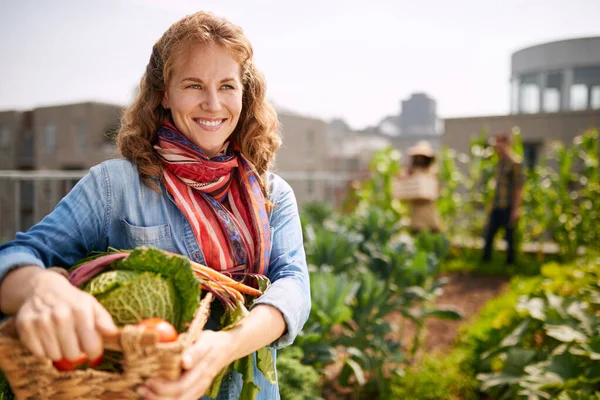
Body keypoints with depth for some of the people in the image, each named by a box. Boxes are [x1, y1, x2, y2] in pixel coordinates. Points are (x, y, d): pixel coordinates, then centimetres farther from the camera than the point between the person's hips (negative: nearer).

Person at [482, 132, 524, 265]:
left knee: (509, 235, 1)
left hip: (509, 207, -7)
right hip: (497, 206, 7)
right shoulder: (499, 163, 14)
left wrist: (516, 208, -16)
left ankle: (510, 262, 11)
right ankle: (485, 260, 10)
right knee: (489, 234, 5)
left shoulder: (514, 163, -10)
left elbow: (518, 186, -13)